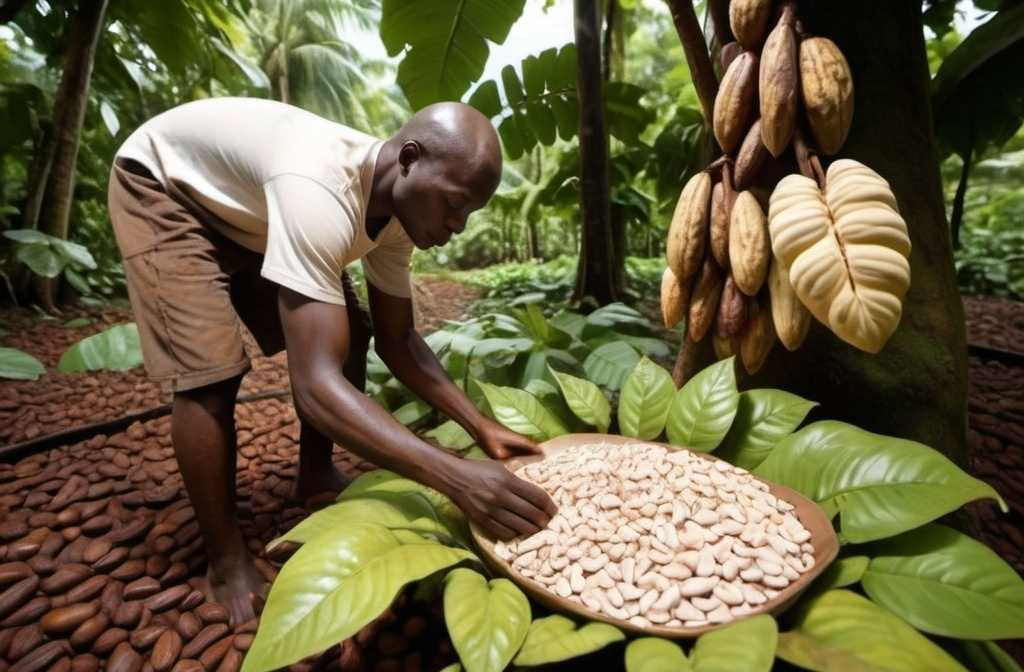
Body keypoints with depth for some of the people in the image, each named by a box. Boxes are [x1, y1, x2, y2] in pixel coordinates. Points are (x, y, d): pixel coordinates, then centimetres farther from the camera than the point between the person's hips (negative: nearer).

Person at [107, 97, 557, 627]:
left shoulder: (397, 206, -17)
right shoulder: (322, 192, -43)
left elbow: (396, 338, -12)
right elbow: (314, 383, -49)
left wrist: (481, 427, -20)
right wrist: (455, 476, -53)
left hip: (250, 211, 7)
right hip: (162, 184, -6)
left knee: (345, 338, -4)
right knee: (210, 371, -21)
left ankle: (315, 480, 17)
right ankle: (227, 564, -1)